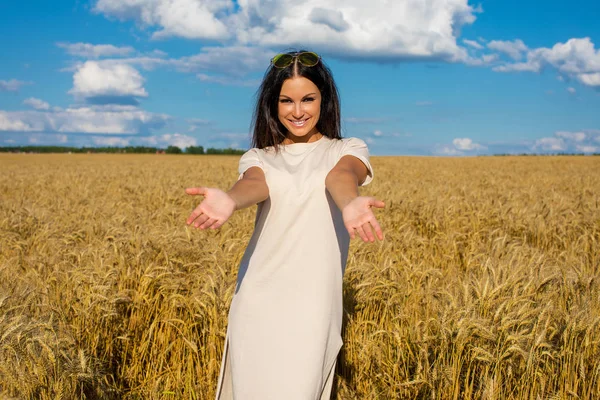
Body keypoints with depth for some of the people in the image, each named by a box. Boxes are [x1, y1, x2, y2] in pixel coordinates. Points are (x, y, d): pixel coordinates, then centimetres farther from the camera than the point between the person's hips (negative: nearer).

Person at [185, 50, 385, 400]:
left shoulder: (349, 150, 7)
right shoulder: (259, 158, 11)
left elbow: (340, 177, -17)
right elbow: (254, 184, -13)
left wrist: (350, 203, -42)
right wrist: (229, 200, -38)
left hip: (313, 303, -2)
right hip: (257, 300, 2)